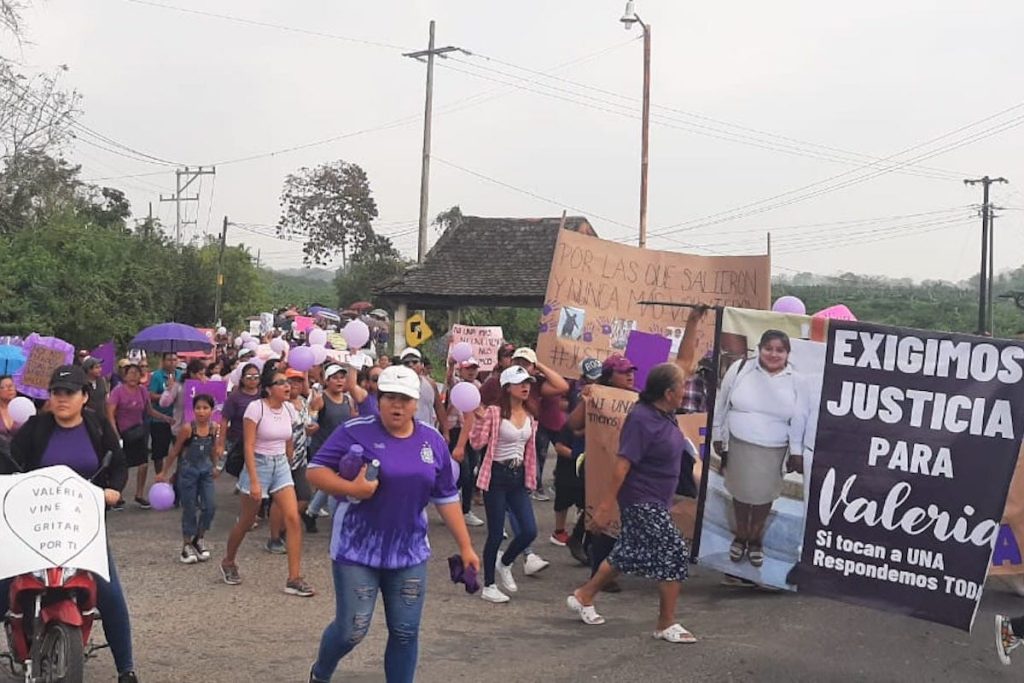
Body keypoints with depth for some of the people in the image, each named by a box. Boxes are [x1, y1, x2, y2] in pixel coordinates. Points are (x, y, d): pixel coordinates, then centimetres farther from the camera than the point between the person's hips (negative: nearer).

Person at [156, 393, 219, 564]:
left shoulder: (214, 428, -8)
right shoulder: (187, 428, -18)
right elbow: (175, 451, -7)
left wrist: (214, 467, 22)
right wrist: (164, 473, -1)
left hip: (206, 470, 3)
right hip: (188, 471, -3)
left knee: (210, 506, -5)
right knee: (189, 509, 4)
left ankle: (199, 538, 17)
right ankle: (187, 545, 19)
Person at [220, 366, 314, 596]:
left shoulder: (289, 409, 2)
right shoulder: (256, 408, -15)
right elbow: (249, 447, -17)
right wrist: (254, 481, -22)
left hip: (281, 466, 5)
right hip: (258, 464, -5)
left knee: (293, 519, -9)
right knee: (246, 521, 11)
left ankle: (294, 579, -7)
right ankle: (228, 562, 39)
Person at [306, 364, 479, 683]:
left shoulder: (433, 440, 3)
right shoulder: (355, 431, -10)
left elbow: (446, 498, 8)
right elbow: (315, 471, -9)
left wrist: (465, 546, 7)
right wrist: (351, 488, -25)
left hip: (410, 553, 4)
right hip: (357, 551, -3)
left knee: (405, 633, 6)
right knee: (351, 630, 1)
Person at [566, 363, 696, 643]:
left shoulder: (664, 415, 2)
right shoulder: (641, 419, -23)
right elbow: (623, 463, -25)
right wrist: (607, 504, -24)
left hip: (654, 502, 10)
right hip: (641, 502, -10)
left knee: (629, 554, 18)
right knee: (674, 554, -7)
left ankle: (583, 597, 32)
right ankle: (667, 625, 3)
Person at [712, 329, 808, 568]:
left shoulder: (795, 381, -5)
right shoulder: (740, 369, -6)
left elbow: (798, 419, -1)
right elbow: (722, 404, 2)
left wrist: (796, 452, -2)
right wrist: (717, 436, 4)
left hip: (772, 450, 0)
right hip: (738, 444, 0)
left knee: (763, 495, 11)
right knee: (740, 491, 14)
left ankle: (755, 539, 33)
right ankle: (740, 535, 35)